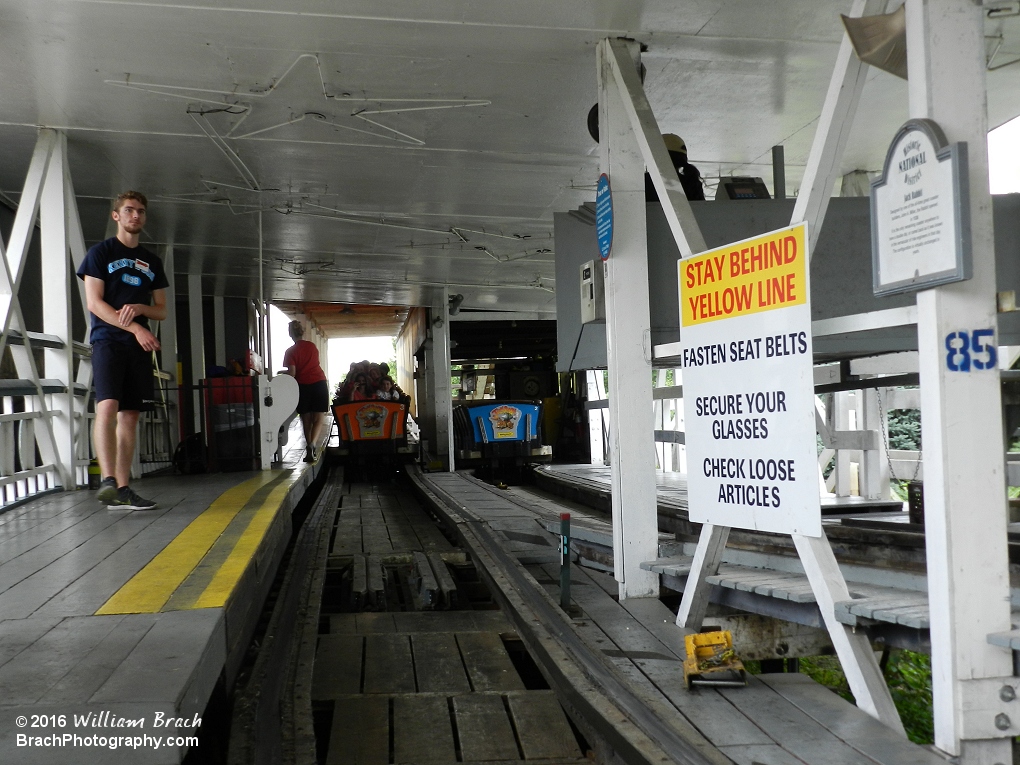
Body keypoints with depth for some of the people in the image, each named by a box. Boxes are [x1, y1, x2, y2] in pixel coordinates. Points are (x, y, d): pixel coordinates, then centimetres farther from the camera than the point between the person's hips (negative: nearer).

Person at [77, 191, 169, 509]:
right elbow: (94, 302, -4)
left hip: (139, 346, 5)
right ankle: (107, 480, -29)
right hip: (108, 340, -5)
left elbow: (162, 310, 19)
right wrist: (135, 328, -14)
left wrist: (140, 308, -5)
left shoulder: (151, 262, 20)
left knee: (130, 414, 2)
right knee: (107, 405, -21)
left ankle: (123, 489, 3)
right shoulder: (101, 252, 6)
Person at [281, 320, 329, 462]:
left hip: (303, 386, -2)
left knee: (306, 420, 10)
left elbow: (292, 373, -9)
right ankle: (312, 444, -24)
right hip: (319, 383, 2)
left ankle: (310, 451, 13)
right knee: (318, 419, 0)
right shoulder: (312, 346, 9)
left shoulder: (290, 351, -4)